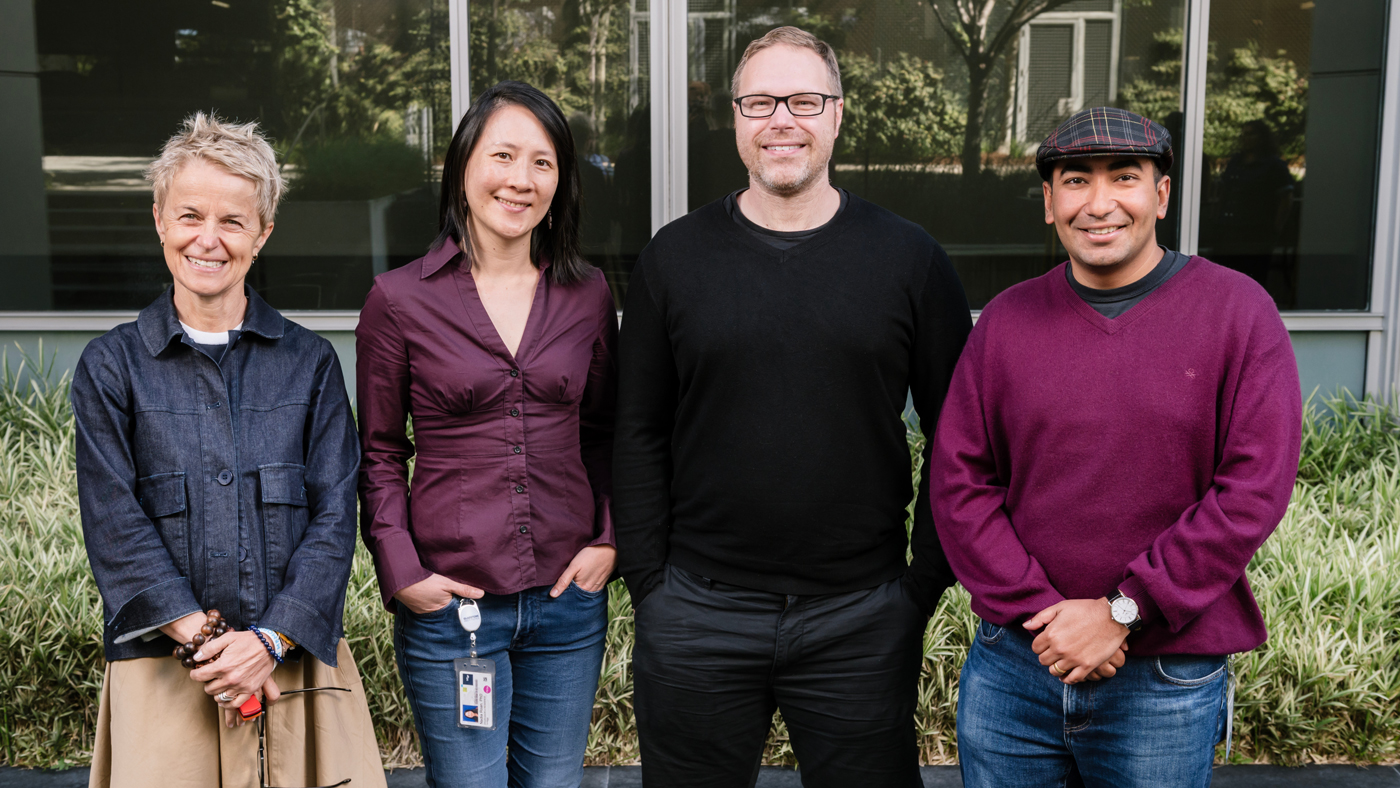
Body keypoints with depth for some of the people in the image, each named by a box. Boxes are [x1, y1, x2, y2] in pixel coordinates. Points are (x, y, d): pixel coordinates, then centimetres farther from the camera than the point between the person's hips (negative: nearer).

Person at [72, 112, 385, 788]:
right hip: (163, 669, 0)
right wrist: (202, 639, -13)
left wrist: (271, 639, -12)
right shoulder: (110, 366, 5)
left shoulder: (309, 363, 6)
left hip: (297, 654, 1)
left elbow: (334, 514, 0)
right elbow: (115, 523, -3)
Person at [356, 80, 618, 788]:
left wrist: (608, 540, 0)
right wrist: (401, 570, -7)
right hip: (448, 601, -3)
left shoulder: (588, 295, 3)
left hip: (569, 598, 3)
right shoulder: (399, 298, -5)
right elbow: (380, 451, 1)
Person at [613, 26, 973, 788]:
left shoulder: (908, 257, 0)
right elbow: (640, 435, 3)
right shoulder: (674, 256, 2)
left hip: (862, 618, 0)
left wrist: (927, 580, -1)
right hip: (697, 612, 1)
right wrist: (647, 582, -2)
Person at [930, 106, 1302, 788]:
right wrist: (1038, 611, -11)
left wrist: (1122, 612, -14)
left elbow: (1254, 489, -11)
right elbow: (958, 482, -1)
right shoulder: (1007, 320, 2)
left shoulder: (1236, 310, -5)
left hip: (1165, 686, -2)